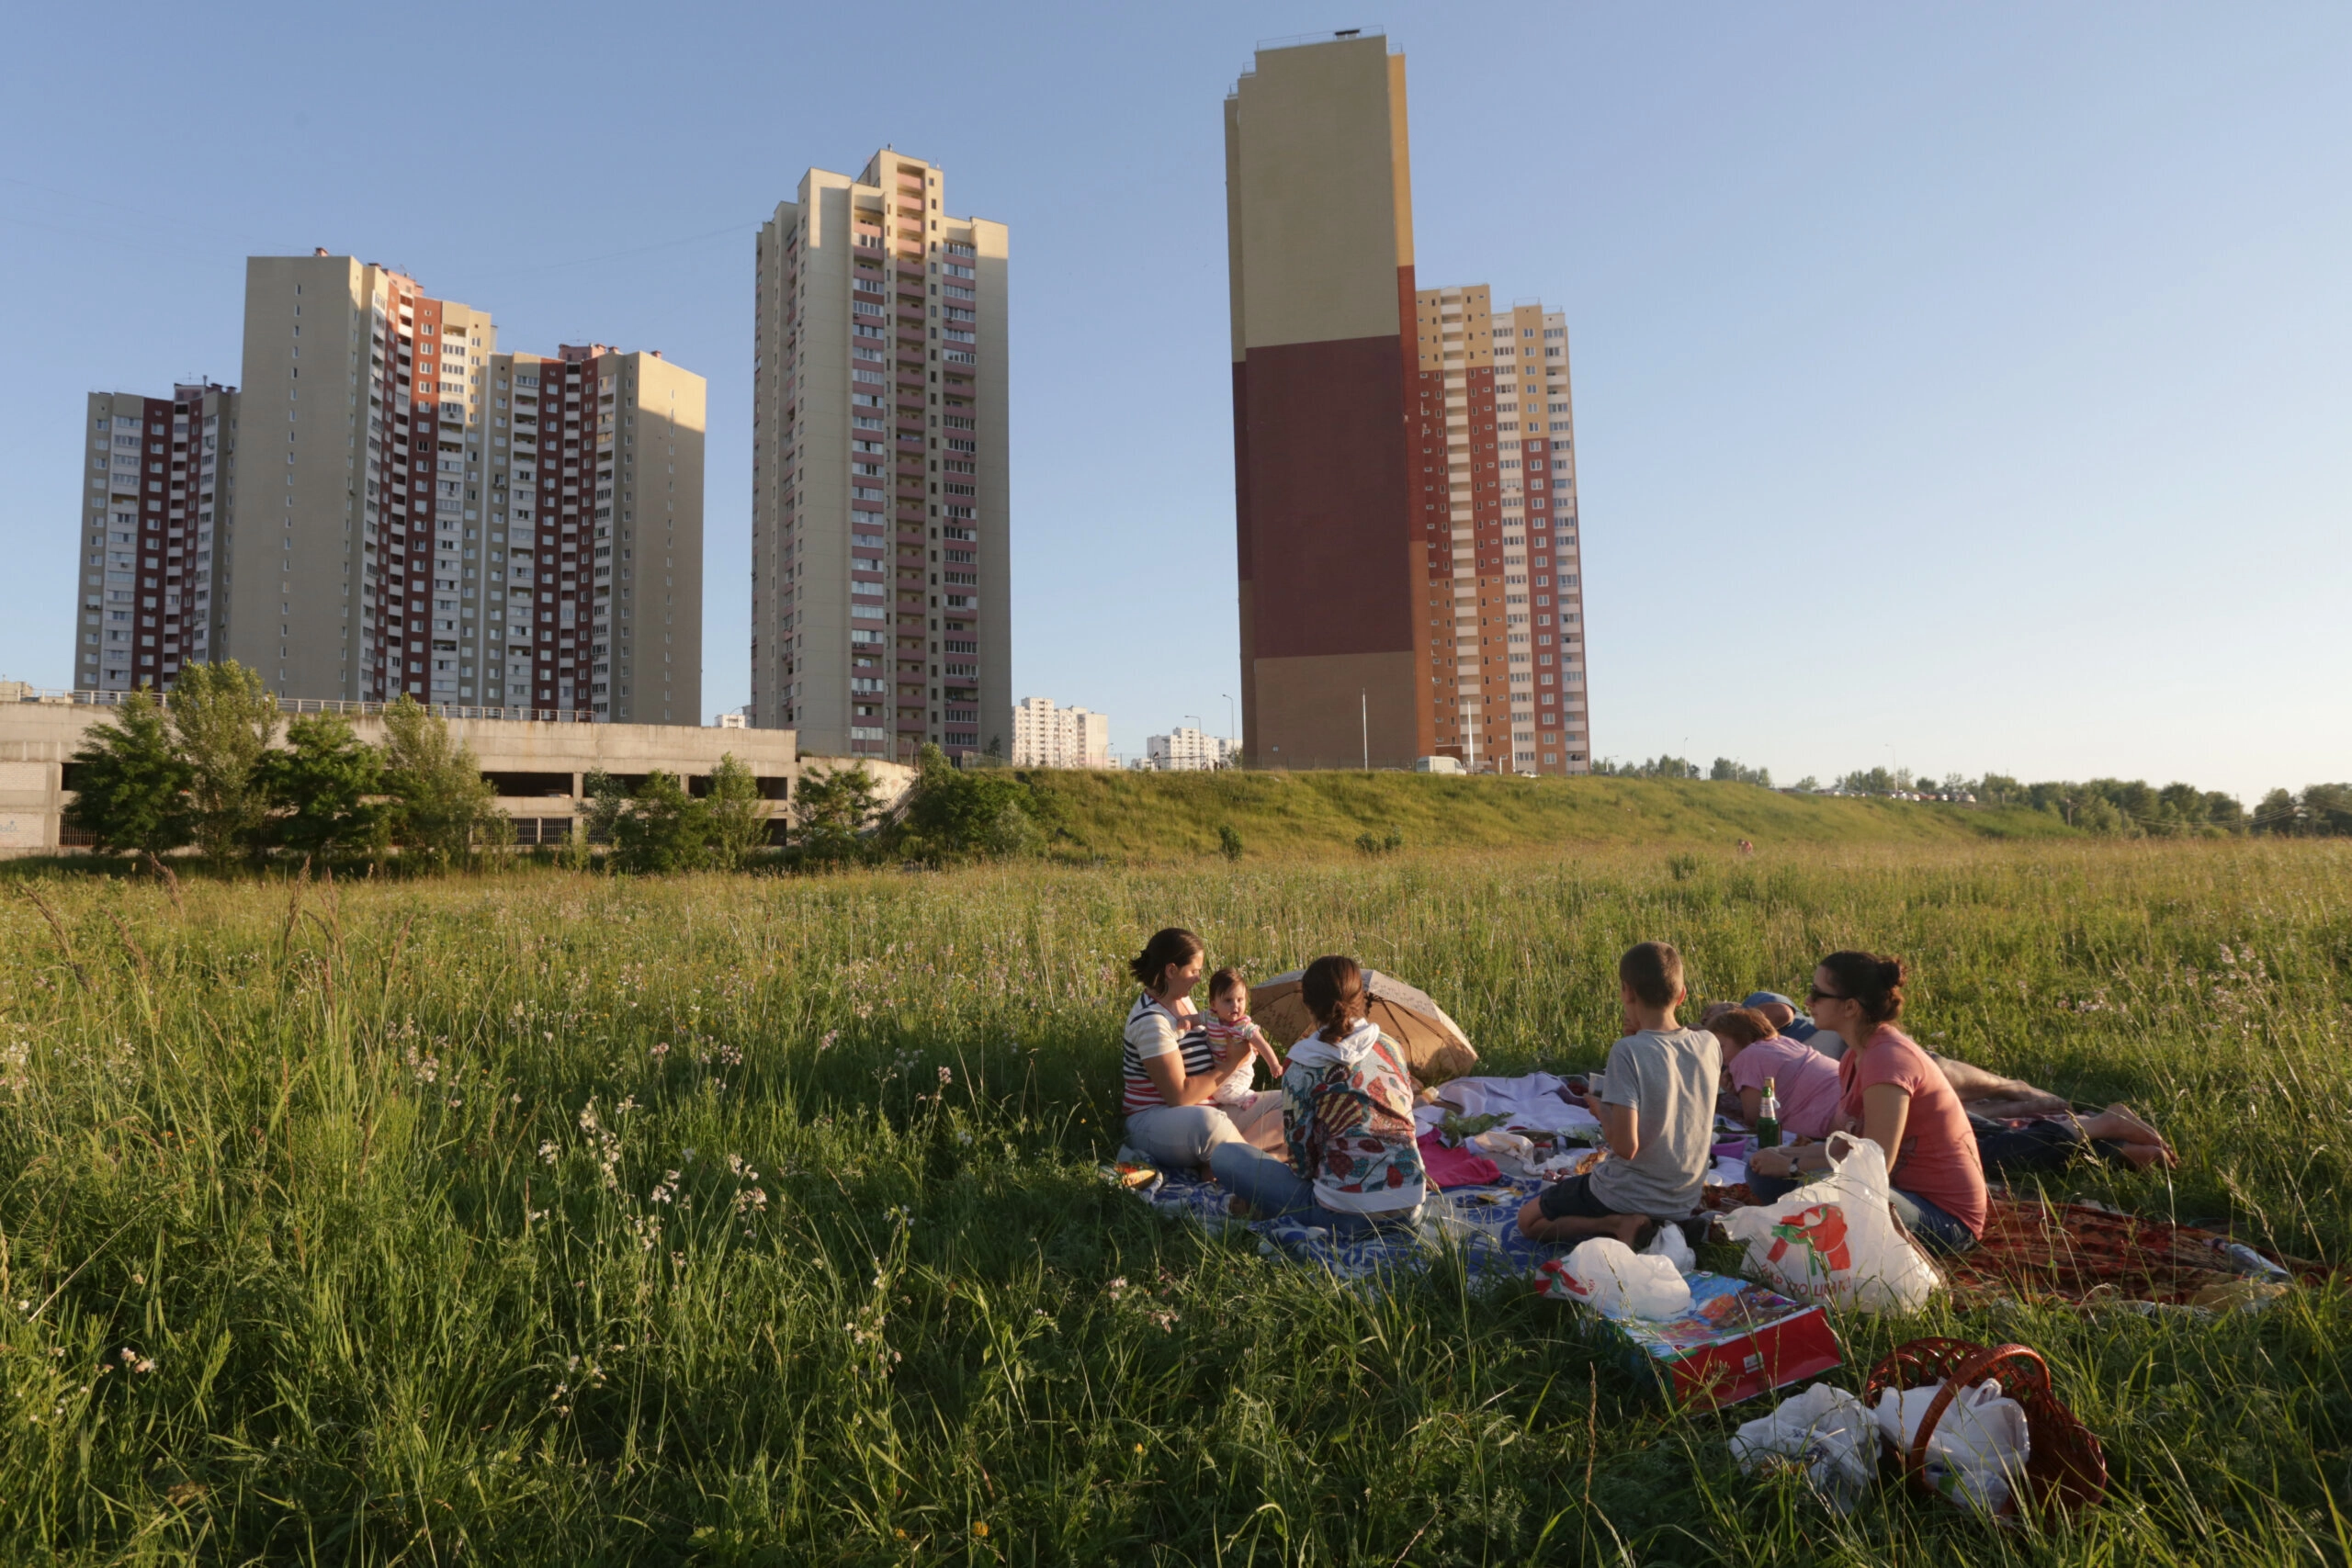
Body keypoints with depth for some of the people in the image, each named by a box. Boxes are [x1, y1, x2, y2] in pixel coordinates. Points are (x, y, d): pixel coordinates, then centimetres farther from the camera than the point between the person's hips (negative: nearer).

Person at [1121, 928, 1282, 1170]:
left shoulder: (1182, 998, 9)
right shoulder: (1151, 1020, -19)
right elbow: (1179, 1096, -22)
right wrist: (1234, 1064, -13)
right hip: (1158, 1121, -10)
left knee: (1286, 1104, 0)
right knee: (1206, 1121, -42)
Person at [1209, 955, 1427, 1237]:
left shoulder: (1303, 1070, -8)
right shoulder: (1392, 1048, 5)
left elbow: (1301, 1158, -4)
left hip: (1346, 1216, -5)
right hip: (1411, 1210, 5)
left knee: (1224, 1154, 4)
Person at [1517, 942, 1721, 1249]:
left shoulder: (1627, 1052, -25)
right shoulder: (1709, 1045, -8)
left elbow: (1626, 1146, -28)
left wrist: (1600, 1108, -9)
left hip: (1629, 1197, -8)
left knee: (1528, 1220, 13)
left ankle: (1619, 1224, -4)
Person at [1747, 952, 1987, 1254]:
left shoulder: (1887, 1059, -25)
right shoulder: (1856, 1056, 4)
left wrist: (1791, 1166, -17)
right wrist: (1786, 1156, -12)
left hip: (1945, 1216, -9)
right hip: (1902, 1188, 9)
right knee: (1764, 1172, 1)